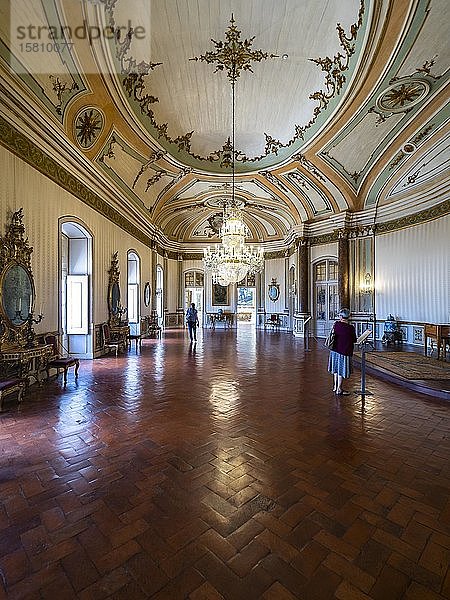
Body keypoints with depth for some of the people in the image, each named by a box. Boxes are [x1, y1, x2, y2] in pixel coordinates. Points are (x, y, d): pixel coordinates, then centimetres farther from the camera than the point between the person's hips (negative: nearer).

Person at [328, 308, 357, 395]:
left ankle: (335, 387, 29)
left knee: (336, 369, 18)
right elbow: (354, 340, -4)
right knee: (341, 371, 5)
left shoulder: (336, 324, -5)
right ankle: (339, 389, 14)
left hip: (335, 350, 5)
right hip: (344, 351, -5)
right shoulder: (351, 328, -15)